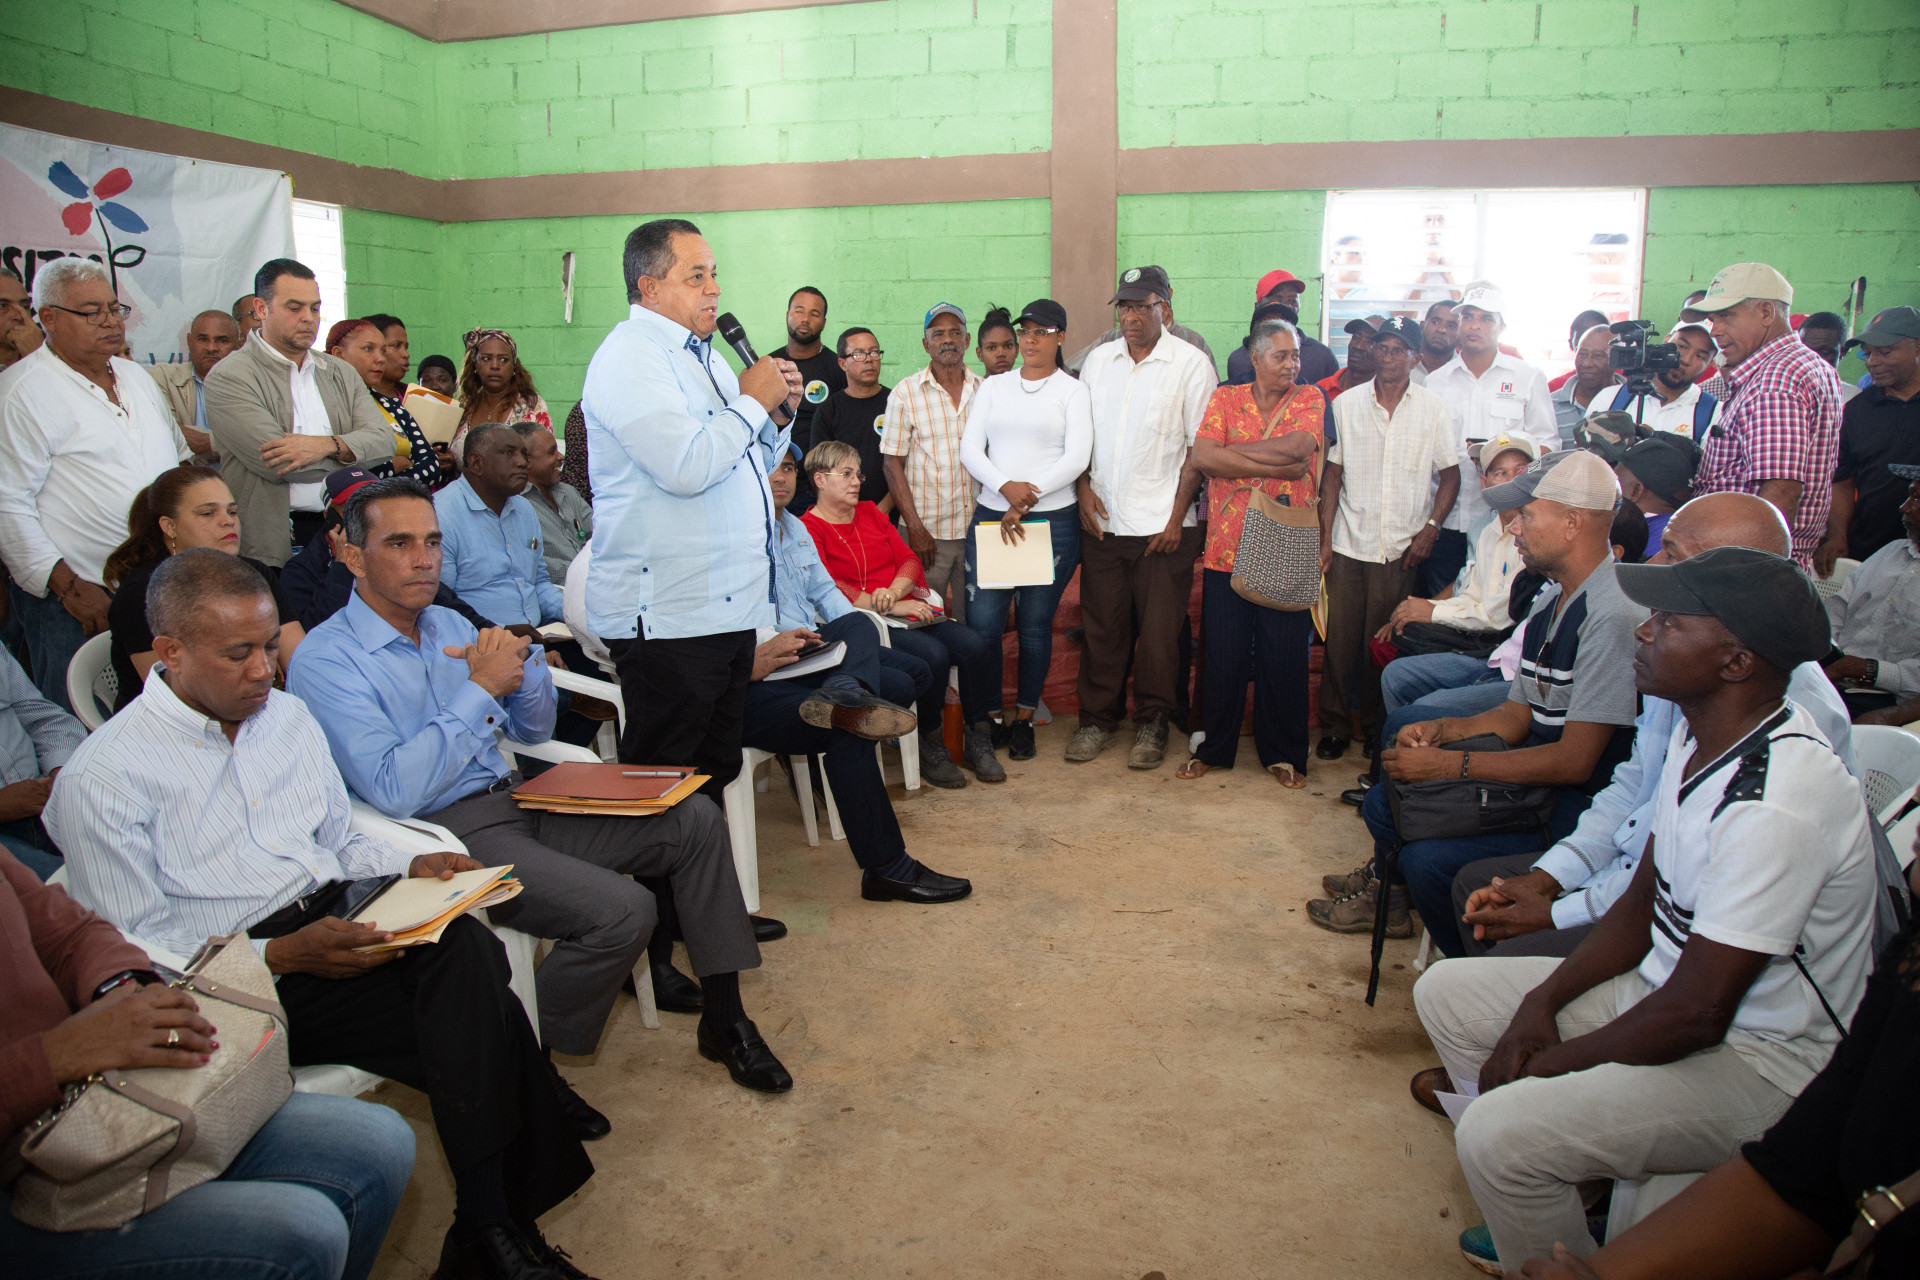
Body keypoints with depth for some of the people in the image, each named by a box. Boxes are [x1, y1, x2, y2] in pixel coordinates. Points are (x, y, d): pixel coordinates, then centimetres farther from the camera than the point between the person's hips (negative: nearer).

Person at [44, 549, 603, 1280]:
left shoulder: (287, 714, 16)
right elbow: (133, 949, -8)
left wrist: (409, 866, 0)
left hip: (338, 920, 6)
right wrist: (282, 958, -21)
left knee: (466, 947, -30)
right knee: (478, 1016, -27)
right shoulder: (101, 777, -4)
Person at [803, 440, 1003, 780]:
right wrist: (888, 608, -17)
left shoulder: (871, 514, 22)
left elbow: (910, 561, 15)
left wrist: (894, 592, -8)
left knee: (978, 646, -19)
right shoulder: (807, 529, 0)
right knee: (933, 653, -32)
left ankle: (978, 739, -6)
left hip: (905, 610, 6)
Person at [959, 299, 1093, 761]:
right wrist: (1006, 487, -14)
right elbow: (969, 449, 4)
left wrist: (1026, 500, -13)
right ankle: (989, 717, 10)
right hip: (990, 516, 2)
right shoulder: (993, 386, 13)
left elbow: (1077, 457, -7)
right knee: (982, 623, -5)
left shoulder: (1072, 390, 5)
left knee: (1036, 624, 3)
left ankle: (1024, 719, 17)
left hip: (1053, 520, -2)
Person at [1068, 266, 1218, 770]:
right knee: (1102, 625, 8)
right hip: (1102, 520, 4)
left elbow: (1199, 447, -4)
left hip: (1163, 524, -3)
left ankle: (1152, 723, 18)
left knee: (1159, 629, 2)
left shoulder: (1191, 364, -2)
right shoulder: (1098, 360, 11)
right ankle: (1098, 718, 21)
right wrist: (1084, 489, 1)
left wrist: (1177, 515, -9)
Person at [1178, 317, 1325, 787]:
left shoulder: (1310, 399, 6)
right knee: (1224, 654, 5)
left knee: (1284, 655, 5)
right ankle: (1214, 748, 21)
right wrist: (1278, 467, -11)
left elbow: (1297, 447, -13)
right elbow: (1202, 457, -9)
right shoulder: (1225, 399, 7)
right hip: (1226, 549, 0)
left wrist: (1230, 451, -7)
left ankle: (1282, 753, 20)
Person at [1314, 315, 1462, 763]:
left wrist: (1430, 528, -6)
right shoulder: (1346, 404, 4)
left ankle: (1376, 727, 20)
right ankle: (1335, 725, 15)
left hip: (1401, 549, 0)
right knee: (1340, 638, 1)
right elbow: (1332, 473, 6)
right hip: (1349, 544, 1)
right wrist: (1324, 537, -1)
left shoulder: (1433, 409, 3)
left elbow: (1450, 474, 6)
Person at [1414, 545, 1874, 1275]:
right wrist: (1540, 1005, -2)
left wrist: (1551, 1062, -13)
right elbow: (1643, 906, 8)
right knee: (1445, 992, 9)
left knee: (1499, 1134, -27)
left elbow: (1695, 1014, -27)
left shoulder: (1776, 804, -31)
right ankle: (1547, 1204, 20)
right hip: (1667, 988, 10)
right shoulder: (1701, 734, -1)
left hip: (1758, 1062, -9)